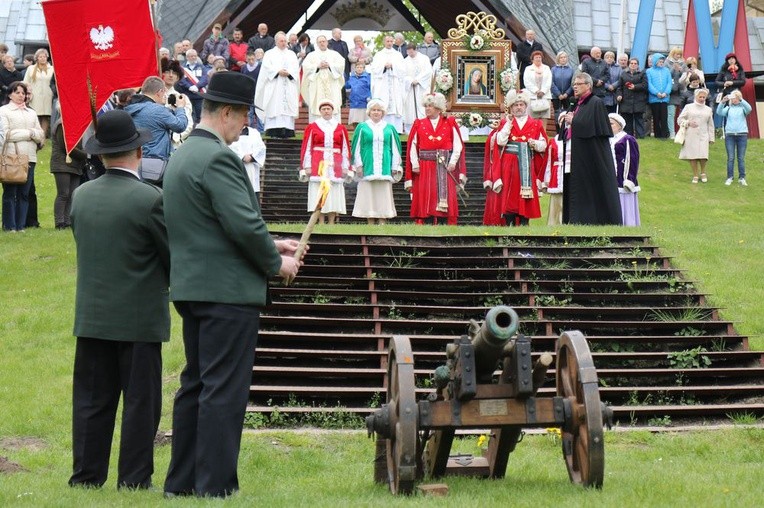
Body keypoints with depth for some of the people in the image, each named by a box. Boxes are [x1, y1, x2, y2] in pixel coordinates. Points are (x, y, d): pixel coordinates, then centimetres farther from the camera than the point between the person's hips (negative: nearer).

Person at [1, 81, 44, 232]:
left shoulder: (31, 113, 21)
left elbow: (41, 135, 14)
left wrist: (33, 133, -7)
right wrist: (28, 133, -3)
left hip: (29, 157, 5)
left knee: (24, 194, 2)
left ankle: (21, 225, 5)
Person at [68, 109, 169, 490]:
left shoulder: (81, 196, 2)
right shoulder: (149, 199, -15)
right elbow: (175, 256, -6)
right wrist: (175, 286, 13)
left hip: (91, 316, 5)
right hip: (139, 318, -5)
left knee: (91, 400, 10)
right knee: (140, 401, 3)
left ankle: (87, 474, 12)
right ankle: (134, 479, 5)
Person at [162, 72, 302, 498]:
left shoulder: (183, 155, 15)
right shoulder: (218, 158, -17)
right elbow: (244, 223, -21)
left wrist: (270, 244, 16)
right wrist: (276, 263, -6)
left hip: (192, 287, 10)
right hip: (227, 289, -10)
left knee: (196, 384, 15)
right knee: (224, 390, -5)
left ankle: (182, 480, 20)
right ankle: (216, 485, -2)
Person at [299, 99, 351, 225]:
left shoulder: (340, 128, 11)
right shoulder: (312, 127, 7)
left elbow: (345, 148, 11)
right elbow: (307, 148, 4)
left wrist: (345, 167, 5)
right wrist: (307, 166, -3)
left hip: (335, 166, 2)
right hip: (317, 165, -2)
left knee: (334, 195, -1)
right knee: (319, 195, -5)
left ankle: (331, 223, 1)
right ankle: (321, 224, -4)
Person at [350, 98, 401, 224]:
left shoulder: (389, 129, 11)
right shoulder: (362, 127, 8)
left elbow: (395, 148, 12)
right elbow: (356, 148, 6)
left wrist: (395, 167, 5)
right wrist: (358, 165, -2)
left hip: (384, 169, 1)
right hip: (367, 168, -1)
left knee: (383, 197, -3)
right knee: (368, 197, -2)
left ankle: (382, 223, -2)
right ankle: (371, 225, 1)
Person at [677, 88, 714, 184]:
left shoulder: (708, 110, 15)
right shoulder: (688, 107, 8)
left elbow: (710, 125, 17)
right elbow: (680, 119, 7)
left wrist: (711, 138, 13)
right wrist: (688, 123, -10)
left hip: (703, 136, 1)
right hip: (691, 135, -1)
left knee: (703, 155, -12)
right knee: (692, 155, -4)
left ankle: (703, 173, 12)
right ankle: (695, 175, 10)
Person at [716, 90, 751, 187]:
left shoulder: (742, 107, 7)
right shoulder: (728, 108, 11)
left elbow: (749, 109, -15)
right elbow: (719, 112, -6)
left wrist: (741, 100, -28)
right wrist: (722, 102, -22)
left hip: (742, 134, -1)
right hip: (729, 134, 1)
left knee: (741, 158, 2)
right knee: (730, 158, -1)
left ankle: (742, 178, 6)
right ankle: (729, 178, 3)